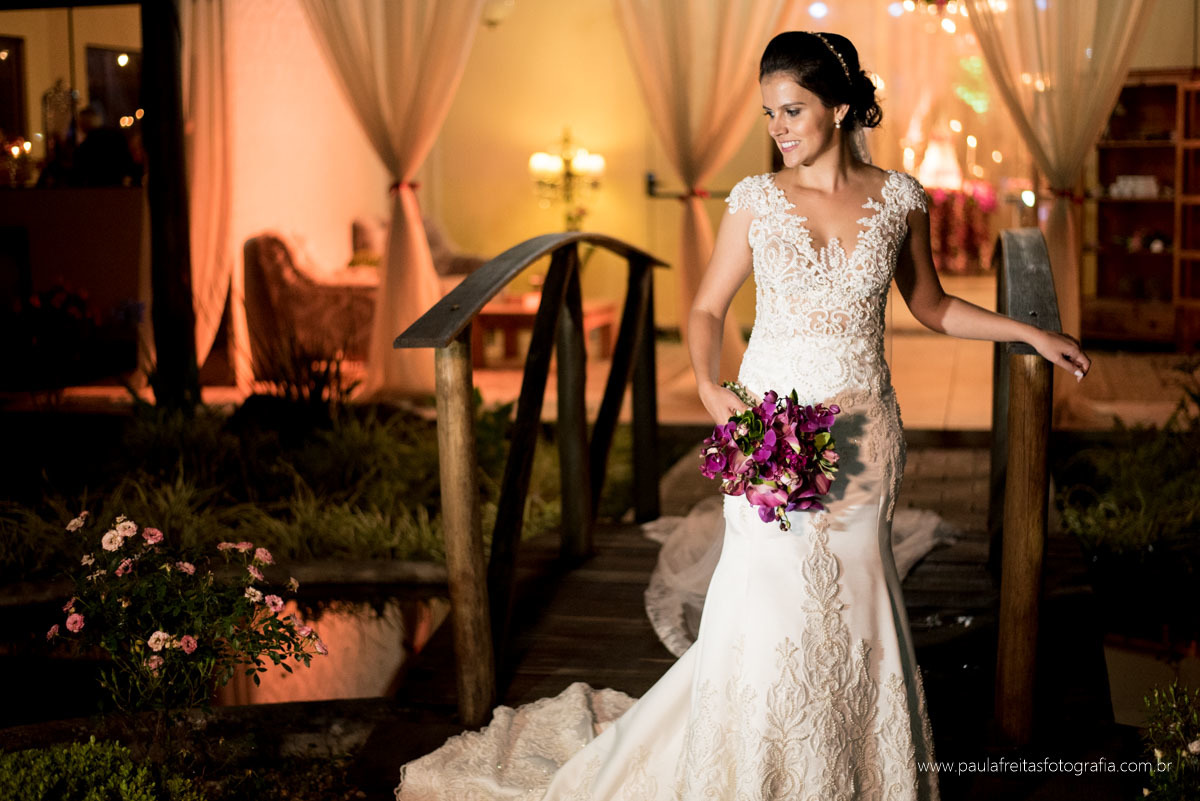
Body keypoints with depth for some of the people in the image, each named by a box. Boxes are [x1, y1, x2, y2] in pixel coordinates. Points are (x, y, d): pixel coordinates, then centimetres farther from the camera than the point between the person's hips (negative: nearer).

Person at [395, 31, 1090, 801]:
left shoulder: (899, 198, 1)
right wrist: (710, 386, -13)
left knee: (853, 608, 7)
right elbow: (707, 310, 5)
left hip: (862, 437, 1)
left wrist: (1034, 334, 9)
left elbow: (933, 308, 14)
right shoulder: (757, 200, -2)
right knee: (769, 603, -3)